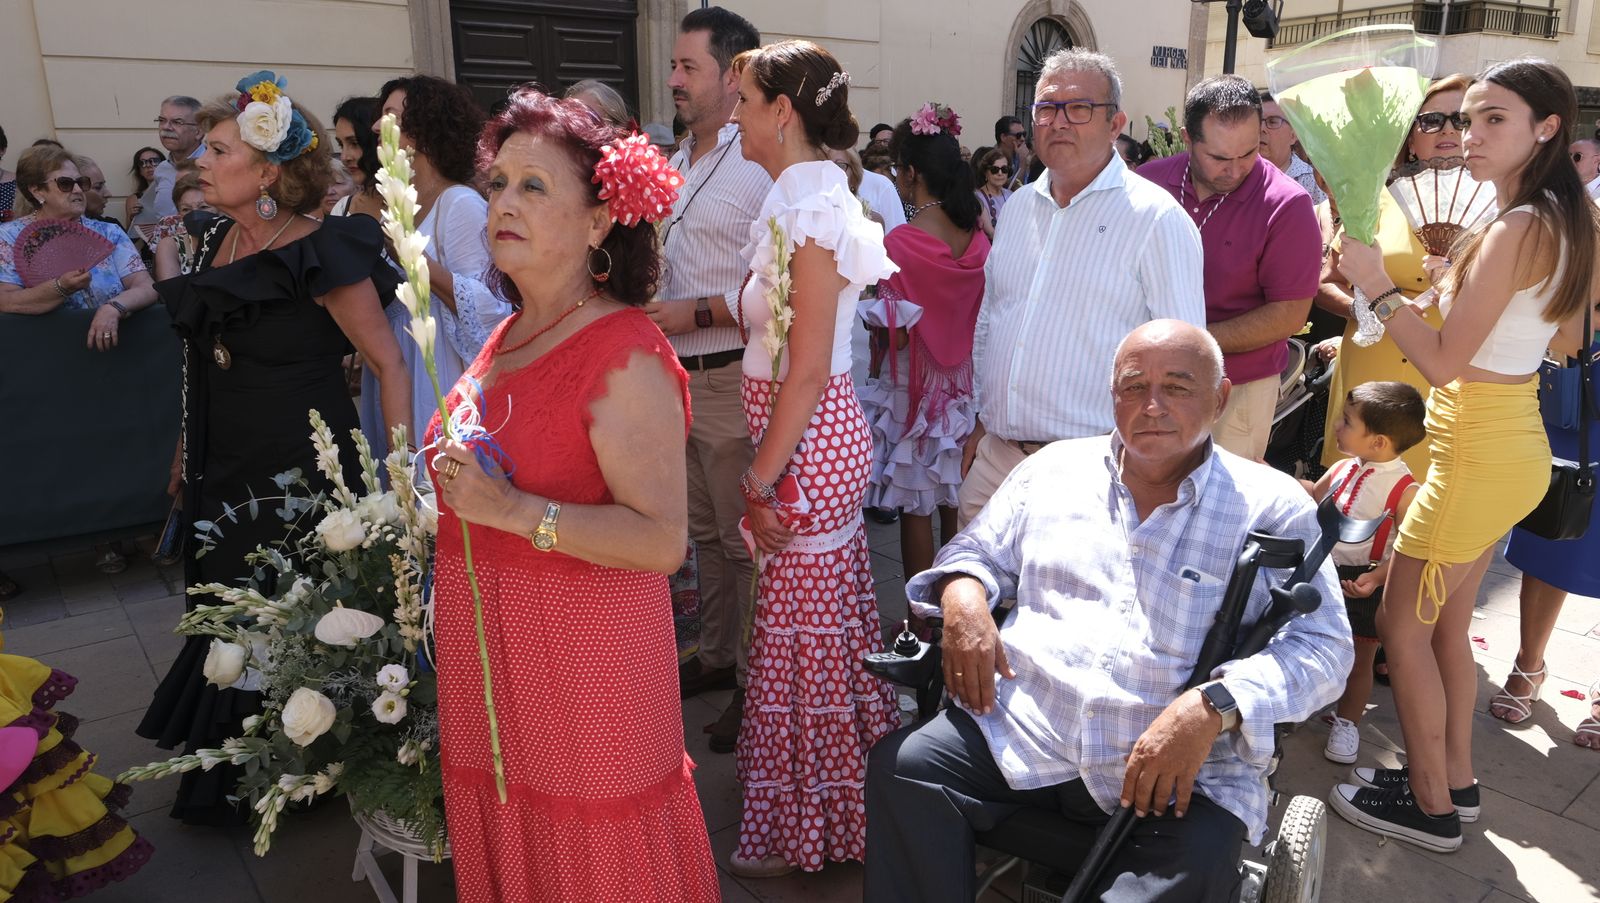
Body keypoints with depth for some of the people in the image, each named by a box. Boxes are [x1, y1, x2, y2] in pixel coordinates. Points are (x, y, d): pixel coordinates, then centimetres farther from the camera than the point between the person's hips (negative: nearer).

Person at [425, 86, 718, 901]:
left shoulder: (625, 354, -18)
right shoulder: (509, 338, 9)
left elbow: (662, 540, -24)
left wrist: (513, 510, -28)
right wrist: (458, 494, 11)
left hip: (583, 654, -8)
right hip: (492, 649, 8)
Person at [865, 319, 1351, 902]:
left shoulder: (1270, 506, 3)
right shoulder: (1054, 470, 14)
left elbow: (1323, 647, -2)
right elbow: (977, 551, 22)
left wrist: (1214, 707, -20)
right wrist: (962, 595, -3)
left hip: (1185, 763, -2)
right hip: (1022, 731, 3)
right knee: (902, 767, -20)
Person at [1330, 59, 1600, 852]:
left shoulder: (1513, 230, -21)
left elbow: (1444, 363, -21)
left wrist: (1377, 287, -17)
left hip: (1477, 453, -10)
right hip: (1514, 442, 10)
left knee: (1400, 624, 2)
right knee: (1445, 621, 20)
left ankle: (1431, 807, 15)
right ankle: (1455, 776, 34)